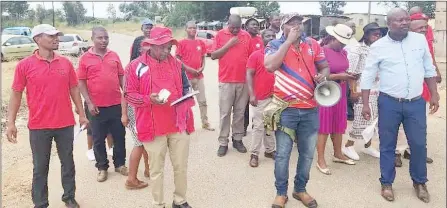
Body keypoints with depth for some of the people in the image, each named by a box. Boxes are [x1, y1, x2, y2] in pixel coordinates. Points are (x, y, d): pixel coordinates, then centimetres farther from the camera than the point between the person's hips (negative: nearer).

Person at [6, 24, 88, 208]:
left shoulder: (65, 63, 2)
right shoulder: (25, 65, -5)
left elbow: (74, 89, 9)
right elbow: (16, 94, -2)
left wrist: (82, 114, 9)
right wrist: (10, 123, -6)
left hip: (65, 124, 3)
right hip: (39, 126, -2)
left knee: (68, 163, 14)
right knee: (40, 167, 10)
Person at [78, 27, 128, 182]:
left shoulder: (114, 56, 5)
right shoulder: (85, 58, -3)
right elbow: (81, 82, -3)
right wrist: (89, 102, -9)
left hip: (116, 104, 3)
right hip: (97, 106, -2)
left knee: (119, 136, 11)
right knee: (98, 139, 8)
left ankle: (120, 164, 27)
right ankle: (102, 167, 23)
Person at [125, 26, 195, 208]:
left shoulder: (177, 63, 7)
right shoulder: (136, 66, -5)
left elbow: (186, 89, 15)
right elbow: (129, 95, -3)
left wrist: (187, 117, 9)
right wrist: (149, 99, -21)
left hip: (178, 124, 3)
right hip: (153, 126, -3)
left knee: (181, 166, 12)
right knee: (157, 169, 10)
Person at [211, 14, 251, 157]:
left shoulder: (246, 36, 5)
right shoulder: (220, 35, -1)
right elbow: (213, 56, -5)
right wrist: (228, 45, -13)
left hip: (243, 81, 2)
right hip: (226, 81, -2)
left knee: (240, 112, 10)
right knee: (225, 113, 2)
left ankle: (238, 139, 21)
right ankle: (223, 143, 10)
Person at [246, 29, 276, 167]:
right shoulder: (255, 55, -3)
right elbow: (249, 75, -6)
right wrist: (252, 95, -14)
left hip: (276, 96, 4)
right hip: (260, 98, -4)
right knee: (259, 126, -1)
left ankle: (270, 150, 25)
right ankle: (254, 154, 7)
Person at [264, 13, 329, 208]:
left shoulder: (313, 44, 7)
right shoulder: (275, 45, -4)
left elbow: (325, 67, 17)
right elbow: (270, 66, -24)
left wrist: (322, 75, -8)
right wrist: (289, 40, -19)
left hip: (310, 109, 4)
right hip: (285, 109, -4)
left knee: (307, 153, 14)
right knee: (282, 154, 5)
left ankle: (300, 189, 33)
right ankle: (281, 192, 23)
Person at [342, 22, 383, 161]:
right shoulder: (357, 49, -8)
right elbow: (350, 71, -11)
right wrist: (353, 91, -16)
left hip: (377, 90, 6)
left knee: (372, 119, 11)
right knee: (361, 119, -3)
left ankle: (368, 146, 26)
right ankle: (348, 146, 12)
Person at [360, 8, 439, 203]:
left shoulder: (420, 39, 2)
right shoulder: (378, 46, -5)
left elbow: (429, 69, 10)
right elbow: (367, 77, -2)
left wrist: (434, 95, 7)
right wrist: (365, 104, -5)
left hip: (416, 102, 2)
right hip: (389, 103, -2)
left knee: (419, 144, 9)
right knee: (387, 145, 8)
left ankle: (419, 182, 31)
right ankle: (387, 183, 25)